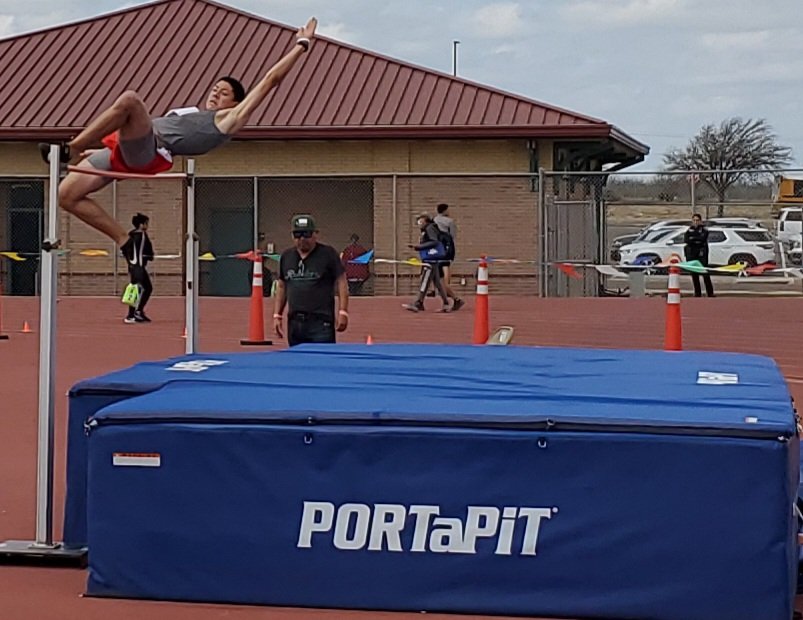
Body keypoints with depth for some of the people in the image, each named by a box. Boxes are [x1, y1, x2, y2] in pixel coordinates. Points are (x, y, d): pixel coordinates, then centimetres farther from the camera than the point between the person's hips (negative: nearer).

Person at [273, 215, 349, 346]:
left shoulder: (328, 254, -1)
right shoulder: (286, 256, 14)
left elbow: (341, 282, -2)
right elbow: (281, 287, 21)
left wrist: (343, 312, -10)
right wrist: (277, 315, 15)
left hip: (321, 322, -5)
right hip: (294, 323, 5)